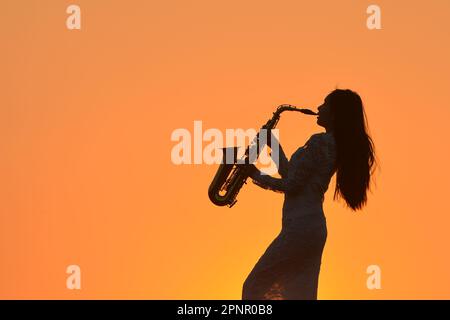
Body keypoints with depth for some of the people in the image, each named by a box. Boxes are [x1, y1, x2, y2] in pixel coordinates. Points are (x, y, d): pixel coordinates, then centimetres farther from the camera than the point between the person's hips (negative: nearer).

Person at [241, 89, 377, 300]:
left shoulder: (319, 142, -13)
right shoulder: (338, 146, 15)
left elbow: (291, 185, -14)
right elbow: (292, 174, 21)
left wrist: (257, 176, -1)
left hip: (299, 228, -9)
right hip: (315, 228, 9)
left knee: (254, 288, -3)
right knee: (300, 295, 9)